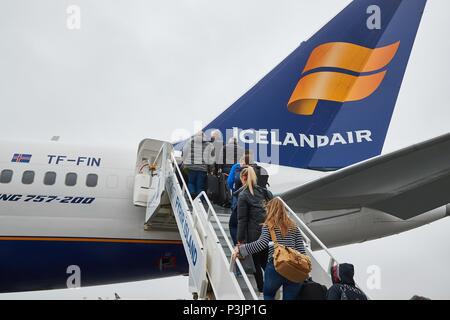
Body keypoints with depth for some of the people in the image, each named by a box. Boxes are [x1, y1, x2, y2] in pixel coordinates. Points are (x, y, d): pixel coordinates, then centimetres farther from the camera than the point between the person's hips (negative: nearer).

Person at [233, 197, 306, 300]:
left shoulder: (268, 226, 5)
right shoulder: (293, 227, 15)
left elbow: (262, 244, -11)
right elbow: (301, 250, 8)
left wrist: (240, 249, -4)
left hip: (275, 267, -2)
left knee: (268, 295, 22)